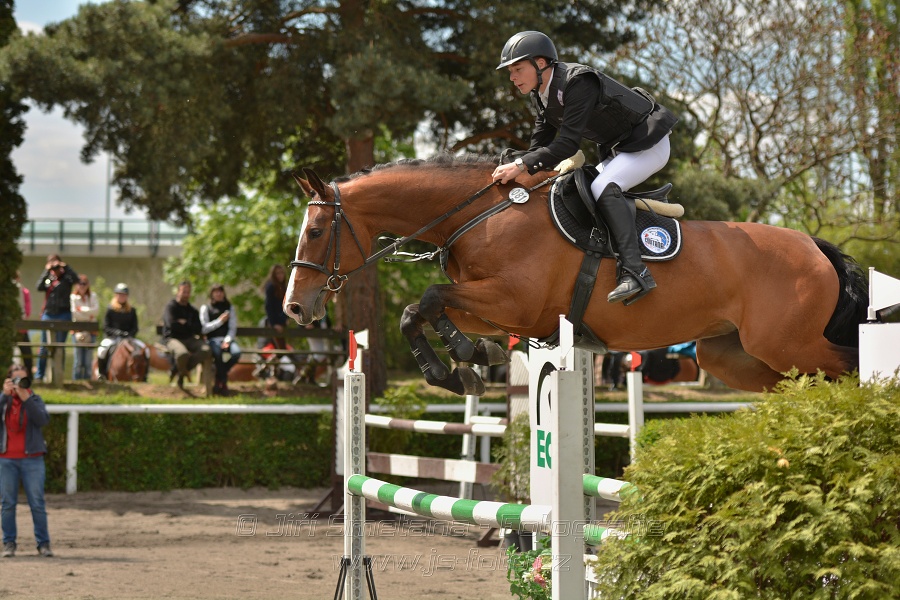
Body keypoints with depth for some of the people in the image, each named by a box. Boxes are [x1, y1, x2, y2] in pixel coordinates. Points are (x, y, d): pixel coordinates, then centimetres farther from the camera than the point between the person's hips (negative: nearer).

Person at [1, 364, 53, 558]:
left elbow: (43, 420, -13)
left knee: (37, 503, -3)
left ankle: (43, 543, 2)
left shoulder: (34, 399, 5)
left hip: (31, 458, -1)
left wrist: (25, 397, -18)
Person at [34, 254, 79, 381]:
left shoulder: (66, 277, 3)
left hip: (63, 315, -3)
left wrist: (65, 267, -15)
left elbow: (76, 279, -17)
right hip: (48, 314, 3)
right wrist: (47, 271, -10)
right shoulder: (48, 278, 11)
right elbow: (39, 287, -6)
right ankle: (39, 375, 7)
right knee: (43, 347, 4)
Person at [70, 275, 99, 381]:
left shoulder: (93, 296, 11)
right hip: (78, 330, -2)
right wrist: (89, 317, -4)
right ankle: (76, 380, -2)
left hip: (90, 331, 2)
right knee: (78, 359, -6)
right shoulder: (73, 297, 2)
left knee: (88, 359, -1)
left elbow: (96, 310, -4)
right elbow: (75, 314, -8)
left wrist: (81, 309, -8)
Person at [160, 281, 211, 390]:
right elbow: (171, 324, -15)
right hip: (172, 338, -5)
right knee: (182, 353, -39)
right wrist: (189, 326, -2)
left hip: (189, 339, 5)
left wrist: (184, 323, -5)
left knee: (206, 350, -25)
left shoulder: (193, 311, 17)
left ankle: (180, 371, -17)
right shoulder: (171, 307, 3)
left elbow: (198, 329, 4)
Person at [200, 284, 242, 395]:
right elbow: (204, 328, 1)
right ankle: (223, 382, -19)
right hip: (212, 339, -3)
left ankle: (219, 380, -11)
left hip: (226, 339, 3)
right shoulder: (205, 308, 12)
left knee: (236, 352, -33)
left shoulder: (230, 308, 19)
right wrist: (220, 321, -7)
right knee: (218, 352, -40)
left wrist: (227, 341, -9)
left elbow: (233, 328, 10)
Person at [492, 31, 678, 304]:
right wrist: (513, 172, -10)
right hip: (615, 150, 10)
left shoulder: (578, 83, -29)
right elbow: (540, 144, 5)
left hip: (648, 143, -10)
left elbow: (568, 143, -34)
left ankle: (634, 272, -36)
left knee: (603, 188, -28)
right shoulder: (540, 96, 0)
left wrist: (522, 165, -39)